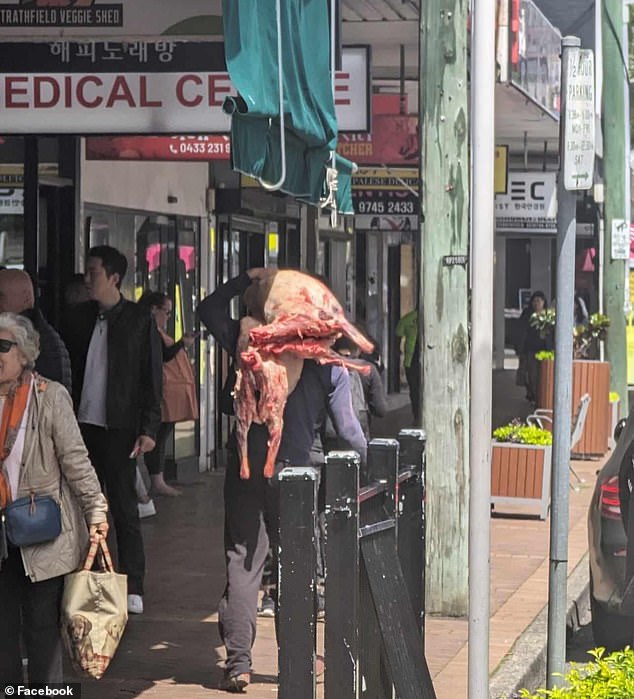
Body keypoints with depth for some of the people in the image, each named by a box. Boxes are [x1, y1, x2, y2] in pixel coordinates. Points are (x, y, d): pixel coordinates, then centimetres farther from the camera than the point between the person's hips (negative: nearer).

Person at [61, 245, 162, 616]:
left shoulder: (139, 321, -3)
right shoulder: (79, 318, 9)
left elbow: (152, 378, -4)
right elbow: (68, 371, 10)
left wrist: (149, 428, -10)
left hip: (119, 429, -4)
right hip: (82, 425, 4)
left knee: (124, 509, -2)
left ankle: (133, 589, 4)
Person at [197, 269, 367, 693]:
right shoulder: (329, 367, -1)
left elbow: (209, 309, 13)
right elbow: (348, 430, 0)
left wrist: (246, 279, 14)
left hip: (247, 469, 0)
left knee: (243, 563, 1)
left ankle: (238, 663, -3)